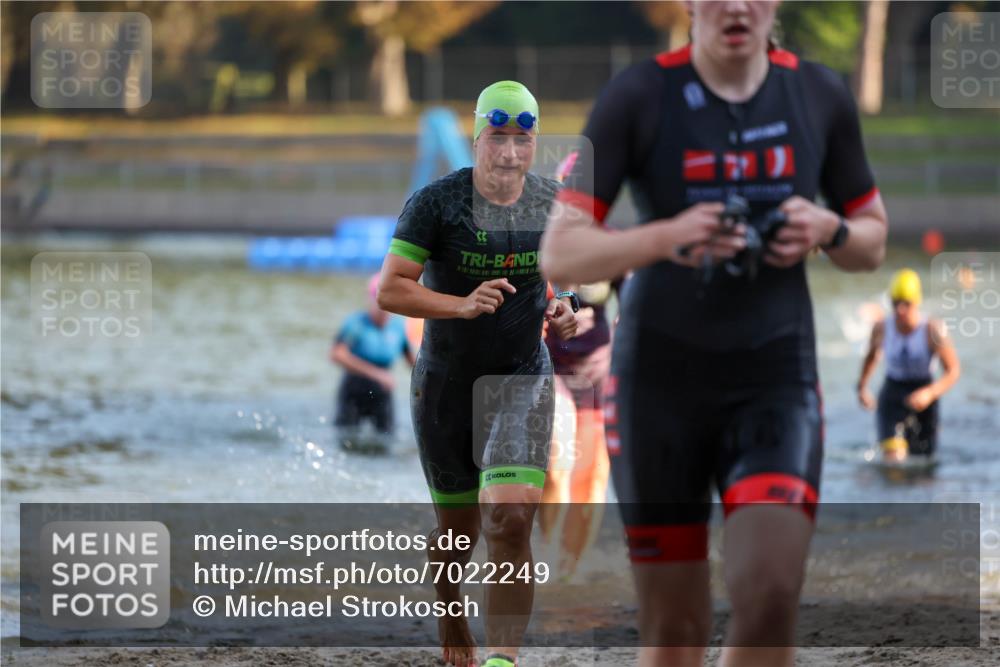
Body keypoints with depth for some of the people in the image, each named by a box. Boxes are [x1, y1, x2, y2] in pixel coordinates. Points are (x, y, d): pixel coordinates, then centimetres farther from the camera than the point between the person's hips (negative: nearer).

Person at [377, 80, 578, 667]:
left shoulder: (555, 205, -2)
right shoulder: (437, 202, -12)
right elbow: (390, 290, -15)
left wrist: (566, 312, -6)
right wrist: (462, 305, -28)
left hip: (522, 381, 1)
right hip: (445, 385, -1)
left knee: (510, 518, -20)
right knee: (458, 529, 11)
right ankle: (448, 611, 43)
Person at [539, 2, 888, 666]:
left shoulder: (820, 95, 1)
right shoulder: (637, 97, -7)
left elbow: (873, 243, 13)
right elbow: (560, 254, -10)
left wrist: (829, 230, -10)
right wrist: (665, 238, -27)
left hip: (776, 377, 1)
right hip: (660, 378, -1)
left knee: (771, 594, -20)